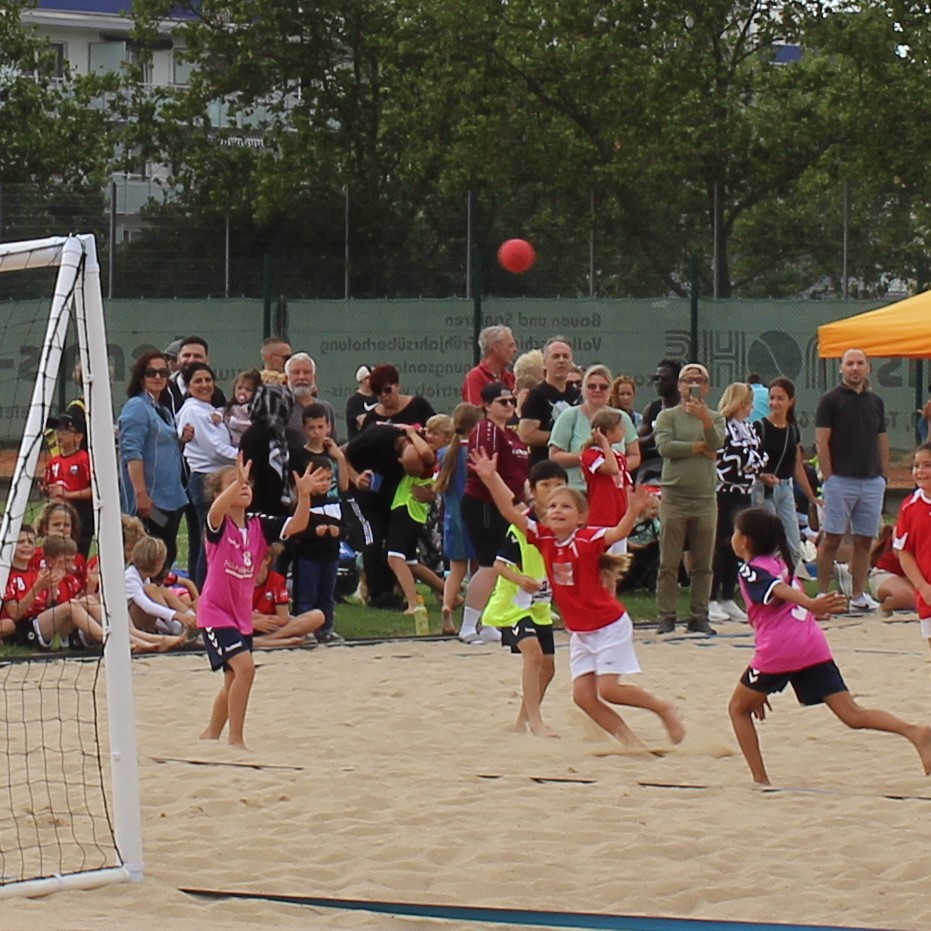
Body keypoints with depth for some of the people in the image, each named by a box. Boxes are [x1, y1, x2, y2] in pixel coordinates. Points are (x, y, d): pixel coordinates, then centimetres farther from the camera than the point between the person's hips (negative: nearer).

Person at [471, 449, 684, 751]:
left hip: (609, 625, -6)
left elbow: (619, 532, -34)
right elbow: (510, 512, -9)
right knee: (583, 695, -2)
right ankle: (628, 739, 8)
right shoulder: (544, 538, -4)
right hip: (580, 632, 6)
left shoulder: (589, 539, -17)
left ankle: (664, 708, 10)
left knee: (608, 688, -12)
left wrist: (634, 512, -54)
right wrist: (491, 478, -20)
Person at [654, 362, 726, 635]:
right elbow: (664, 446, -10)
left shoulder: (715, 417, 12)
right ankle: (665, 616, 0)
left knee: (703, 564, 4)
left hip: (705, 499, 2)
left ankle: (699, 616, 9)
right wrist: (699, 447, -5)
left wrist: (705, 418, -26)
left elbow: (716, 444, -8)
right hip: (674, 497, -2)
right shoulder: (668, 416, 6)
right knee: (669, 564, -3)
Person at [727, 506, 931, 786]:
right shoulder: (781, 564, 26)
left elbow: (781, 591, -19)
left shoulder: (751, 570, 2)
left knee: (738, 707, 16)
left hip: (778, 651, -6)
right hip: (813, 646, 6)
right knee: (853, 715, -3)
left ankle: (760, 780, 7)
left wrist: (811, 604, -36)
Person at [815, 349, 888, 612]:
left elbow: (882, 442, 17)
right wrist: (828, 477, -11)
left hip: (872, 481, 5)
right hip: (840, 479, -5)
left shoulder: (876, 402, 14)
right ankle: (823, 595, 1)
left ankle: (859, 595, 12)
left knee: (864, 540, 6)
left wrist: (884, 475, 9)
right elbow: (821, 442, -5)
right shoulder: (831, 400, -2)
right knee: (831, 539, -3)